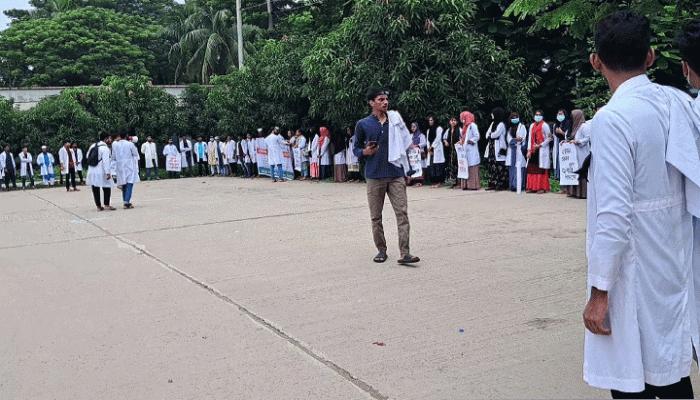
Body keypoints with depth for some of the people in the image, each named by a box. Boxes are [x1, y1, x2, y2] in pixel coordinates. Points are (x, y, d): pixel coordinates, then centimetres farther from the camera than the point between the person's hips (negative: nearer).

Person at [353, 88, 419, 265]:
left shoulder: (395, 119, 11)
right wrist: (365, 152, -9)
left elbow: (405, 141, 24)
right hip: (374, 176, -1)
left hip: (396, 174, 1)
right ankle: (381, 250, 18)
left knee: (402, 213, -8)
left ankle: (404, 253, -9)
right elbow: (356, 148, 11)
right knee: (376, 216, 4)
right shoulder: (363, 124, 5)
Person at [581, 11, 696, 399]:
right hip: (675, 269, 7)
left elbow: (614, 216, -22)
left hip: (634, 277, -7)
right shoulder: (676, 105, 2)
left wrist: (599, 292, -16)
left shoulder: (612, 119, -19)